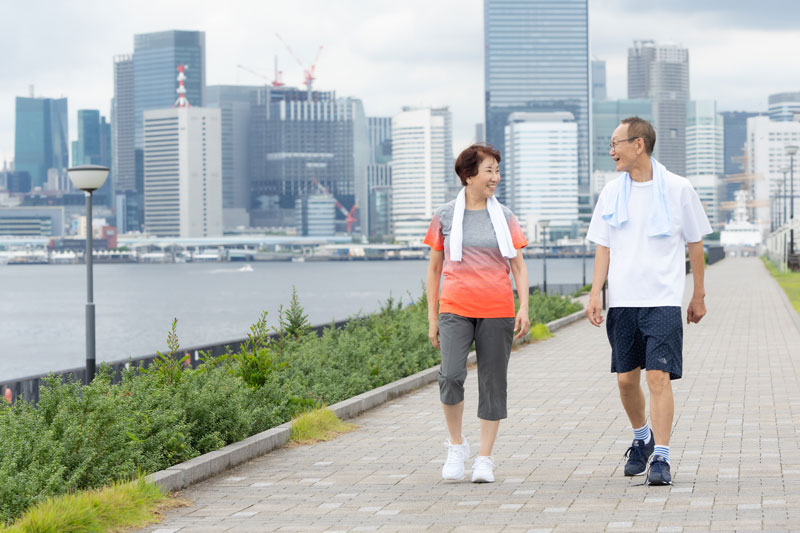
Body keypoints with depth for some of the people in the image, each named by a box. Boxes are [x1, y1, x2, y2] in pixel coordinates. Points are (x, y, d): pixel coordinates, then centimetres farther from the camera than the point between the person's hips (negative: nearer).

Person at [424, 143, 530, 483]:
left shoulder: (504, 217, 9)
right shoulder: (445, 216, 6)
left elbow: (518, 266, 8)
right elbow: (434, 269, 11)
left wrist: (524, 308, -6)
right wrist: (432, 318, 7)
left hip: (497, 312, 2)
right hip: (456, 309, -1)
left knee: (493, 383, 1)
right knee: (451, 374, -19)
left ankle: (485, 459, 11)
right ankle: (456, 445, 2)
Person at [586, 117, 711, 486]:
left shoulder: (678, 189, -1)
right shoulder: (612, 192, 8)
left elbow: (695, 245, 8)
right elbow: (603, 248, 11)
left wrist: (698, 295, 11)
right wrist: (595, 294, 0)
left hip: (664, 300, -4)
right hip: (622, 301, 4)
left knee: (659, 376, -13)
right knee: (626, 379, 8)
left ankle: (661, 459, -11)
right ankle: (642, 439, 34)